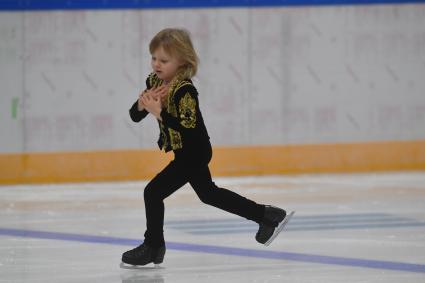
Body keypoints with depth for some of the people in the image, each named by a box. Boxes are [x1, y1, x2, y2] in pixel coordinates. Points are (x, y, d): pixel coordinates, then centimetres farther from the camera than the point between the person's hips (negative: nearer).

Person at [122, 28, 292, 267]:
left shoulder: (185, 90, -26)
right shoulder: (154, 82, -2)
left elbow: (188, 126, -33)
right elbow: (135, 115, -2)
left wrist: (159, 113, -38)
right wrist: (142, 103, -24)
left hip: (194, 153, -10)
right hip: (186, 153, 10)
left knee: (153, 192, -14)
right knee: (209, 193, 24)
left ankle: (153, 247, -2)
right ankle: (267, 216, 35)